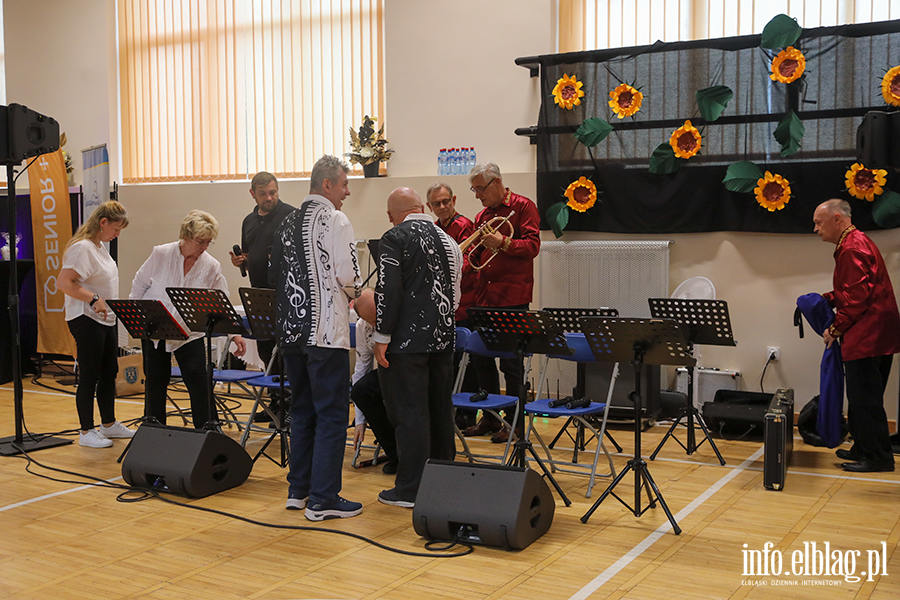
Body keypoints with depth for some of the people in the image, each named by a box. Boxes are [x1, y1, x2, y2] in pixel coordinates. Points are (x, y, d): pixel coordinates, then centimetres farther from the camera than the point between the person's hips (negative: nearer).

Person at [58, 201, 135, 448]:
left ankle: (109, 424, 28)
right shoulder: (82, 247, -17)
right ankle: (86, 432, 8)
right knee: (89, 377, -2)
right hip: (86, 320, -10)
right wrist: (93, 298, -27)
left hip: (106, 319, 10)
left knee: (109, 373, 16)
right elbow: (63, 282, -24)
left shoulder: (99, 247, 13)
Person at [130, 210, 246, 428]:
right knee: (156, 381, 8)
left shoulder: (211, 267, -9)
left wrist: (235, 334, -17)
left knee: (199, 382, -8)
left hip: (189, 333, 0)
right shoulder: (161, 254, -10)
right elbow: (139, 285, 3)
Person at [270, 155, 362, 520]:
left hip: (292, 326, 8)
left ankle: (298, 489, 23)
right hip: (326, 329, -8)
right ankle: (323, 499, -1)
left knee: (301, 410, 16)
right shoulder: (335, 219, -9)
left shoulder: (289, 222, 13)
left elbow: (276, 275, 15)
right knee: (332, 414, -2)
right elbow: (347, 274, -16)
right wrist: (352, 292, 7)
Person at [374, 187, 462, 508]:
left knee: (409, 412, -3)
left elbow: (388, 291, -15)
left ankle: (411, 490, 2)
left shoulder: (394, 239, -8)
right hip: (443, 337, 7)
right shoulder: (447, 239, 13)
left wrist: (382, 337, -11)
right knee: (440, 409, 15)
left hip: (408, 339, -7)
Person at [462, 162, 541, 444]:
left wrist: (503, 242, -24)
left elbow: (532, 246, -11)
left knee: (511, 361, -2)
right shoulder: (482, 216, 17)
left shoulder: (523, 207, -2)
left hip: (512, 297, -7)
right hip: (484, 296, 7)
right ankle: (490, 418, 22)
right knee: (480, 357, 9)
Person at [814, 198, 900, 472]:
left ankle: (878, 458, 1)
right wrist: (825, 300, 12)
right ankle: (864, 450, 23)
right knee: (863, 398, 15)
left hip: (866, 338, -11)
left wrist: (836, 329, -12)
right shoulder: (857, 242, 19)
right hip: (873, 337, 11)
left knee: (864, 399, -5)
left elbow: (857, 297, -20)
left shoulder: (852, 248, -15)